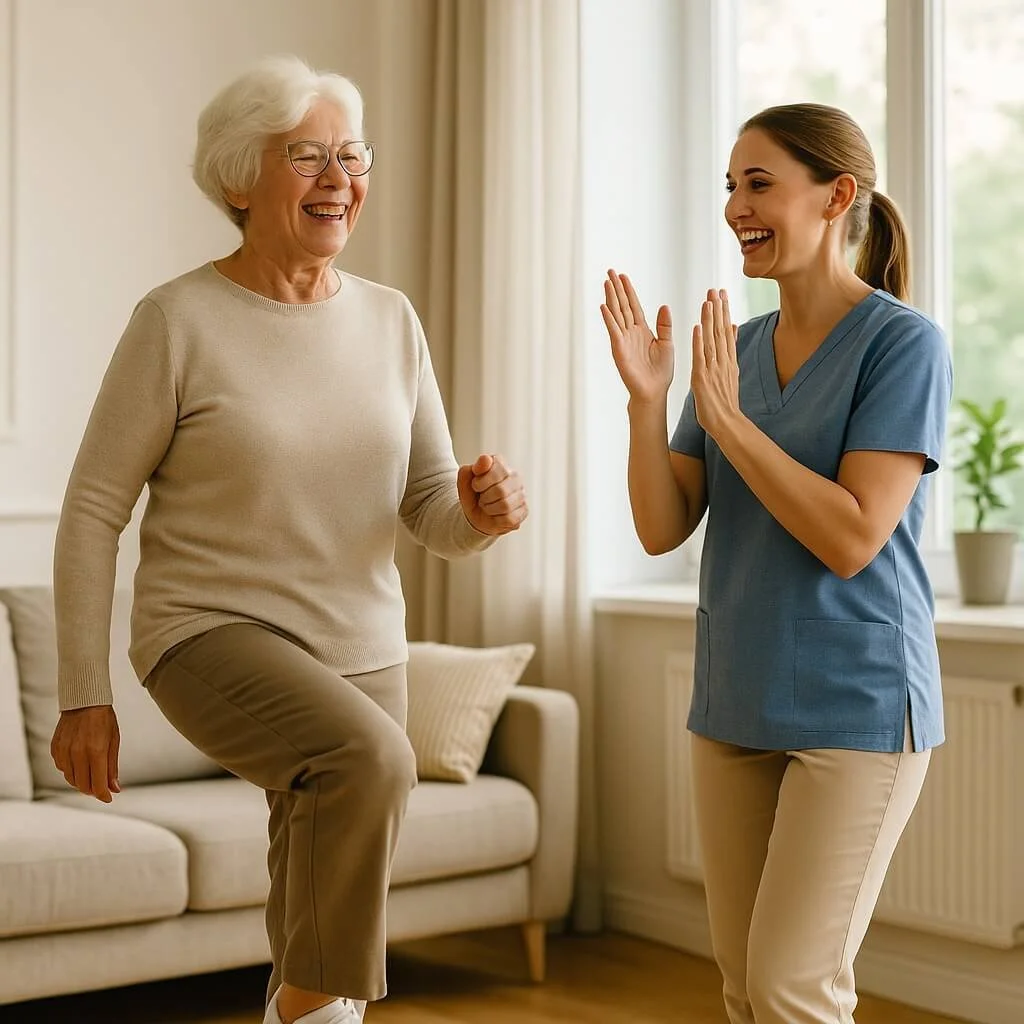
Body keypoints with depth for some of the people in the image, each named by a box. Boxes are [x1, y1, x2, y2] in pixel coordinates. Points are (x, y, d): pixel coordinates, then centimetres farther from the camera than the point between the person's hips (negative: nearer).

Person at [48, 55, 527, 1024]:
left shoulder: (390, 319, 4)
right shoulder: (178, 319, -9)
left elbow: (432, 515, 6)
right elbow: (92, 510, -7)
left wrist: (483, 509, -17)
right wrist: (83, 696, -8)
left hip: (361, 652, 5)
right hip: (216, 636, -5)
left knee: (318, 924, 11)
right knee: (372, 756, -32)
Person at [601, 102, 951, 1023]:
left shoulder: (904, 344, -11)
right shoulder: (736, 347, 7)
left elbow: (852, 539, -19)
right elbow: (663, 528, 3)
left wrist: (726, 417, -20)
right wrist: (646, 398, -12)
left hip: (855, 707, -6)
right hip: (736, 704, 6)